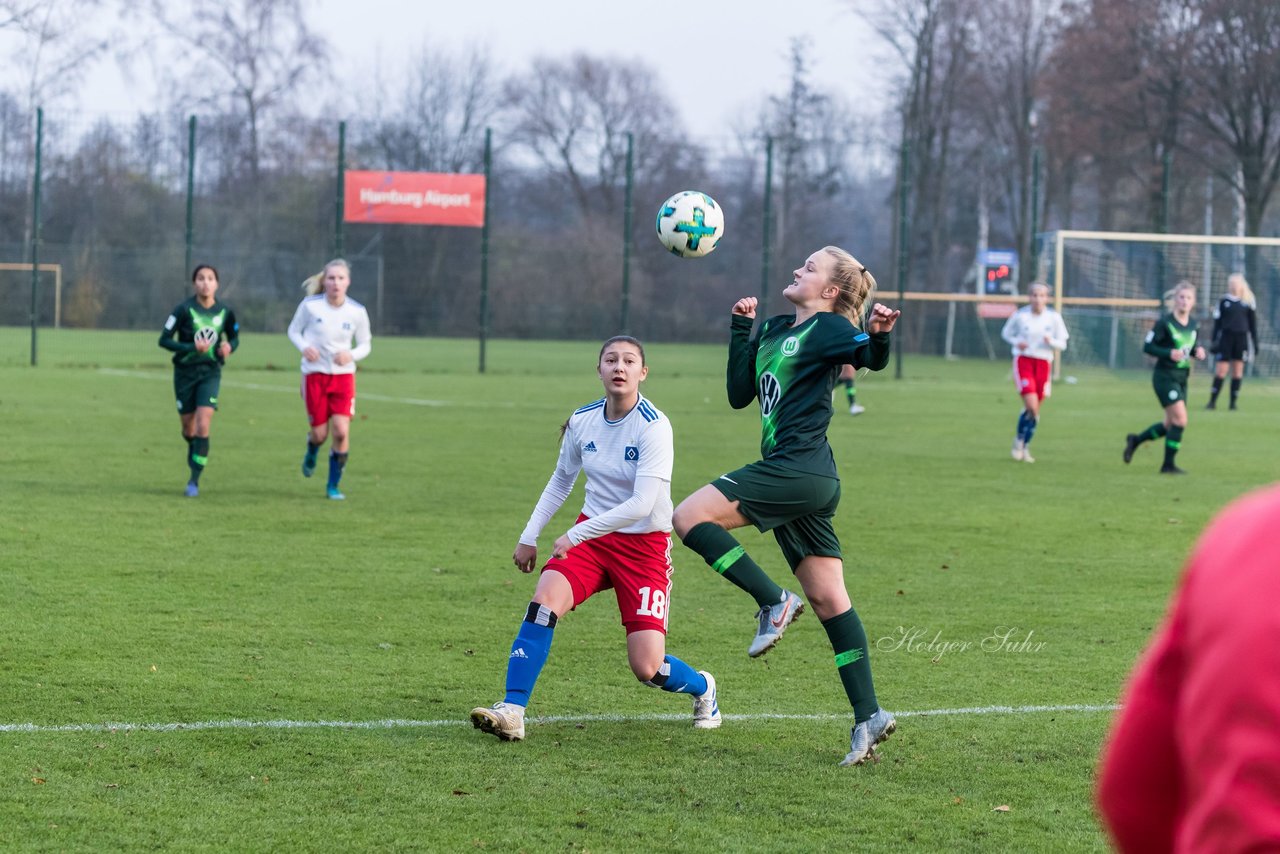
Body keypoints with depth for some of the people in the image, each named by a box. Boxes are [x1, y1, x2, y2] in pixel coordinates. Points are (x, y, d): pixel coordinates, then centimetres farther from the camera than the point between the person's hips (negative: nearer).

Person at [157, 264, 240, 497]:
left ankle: (194, 480, -5)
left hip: (210, 373, 0)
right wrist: (192, 348, -25)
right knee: (188, 427, 11)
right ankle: (193, 448, 48)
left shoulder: (225, 312, -4)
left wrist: (229, 347, -10)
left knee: (203, 427, -14)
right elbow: (164, 340, -12)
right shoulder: (184, 309, -13)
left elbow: (234, 337, 13)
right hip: (185, 372, 0)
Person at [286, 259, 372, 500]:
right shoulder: (310, 306, -8)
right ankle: (311, 453, 42)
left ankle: (333, 485, 5)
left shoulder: (357, 312, -5)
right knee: (320, 433, 2)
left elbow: (365, 344, 7)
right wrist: (304, 347, -15)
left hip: (343, 376, 1)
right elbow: (294, 330, 6)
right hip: (315, 375, -1)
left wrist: (351, 355, -15)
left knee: (341, 431, -12)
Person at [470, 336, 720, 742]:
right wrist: (530, 536, 14)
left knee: (647, 668, -10)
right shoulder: (582, 421, -1)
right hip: (591, 534, 4)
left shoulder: (654, 426, -19)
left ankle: (702, 688, 26)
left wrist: (574, 535, -24)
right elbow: (561, 480, 18)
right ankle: (512, 712, -25)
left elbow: (642, 504, -26)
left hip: (644, 545, -4)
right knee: (545, 598, -26)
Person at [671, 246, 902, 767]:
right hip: (791, 476, 9)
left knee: (690, 516, -12)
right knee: (828, 601, 5)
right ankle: (868, 717, 4)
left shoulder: (828, 328, -4)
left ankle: (774, 603, -7)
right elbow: (739, 394, 20)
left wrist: (879, 335, -40)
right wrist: (740, 330, 18)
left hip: (799, 469, -9)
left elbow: (872, 358, -20)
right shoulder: (775, 331, 20)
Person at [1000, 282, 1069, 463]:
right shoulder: (1020, 315, -6)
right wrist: (1017, 342, -10)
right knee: (1031, 406, -18)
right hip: (1023, 361, -3)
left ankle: (1025, 446, 25)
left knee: (1035, 410, 6)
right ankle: (1019, 438, 8)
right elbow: (1006, 333, 10)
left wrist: (1051, 341, -18)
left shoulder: (1054, 317, -2)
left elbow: (1062, 344, 4)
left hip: (1043, 363, 3)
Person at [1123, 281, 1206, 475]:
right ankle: (1168, 464, -2)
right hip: (1165, 377, -8)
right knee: (1180, 419, -14)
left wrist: (1197, 351, -4)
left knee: (1171, 425, 14)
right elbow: (1147, 346, -12)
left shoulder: (1192, 323, 6)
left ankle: (1135, 440, 36)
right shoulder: (1165, 323, -14)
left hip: (1181, 378, 8)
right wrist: (1169, 353, -26)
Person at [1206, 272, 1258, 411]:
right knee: (1221, 370, -5)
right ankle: (1212, 401, -2)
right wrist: (1214, 341, 1)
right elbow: (1217, 322, 6)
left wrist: (1255, 342, 8)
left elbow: (1253, 323, 10)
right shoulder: (1224, 301, 4)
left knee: (1238, 371, 3)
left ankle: (1233, 402, 10)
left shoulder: (1248, 302, 5)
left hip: (1242, 338, 1)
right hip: (1226, 337, -1)